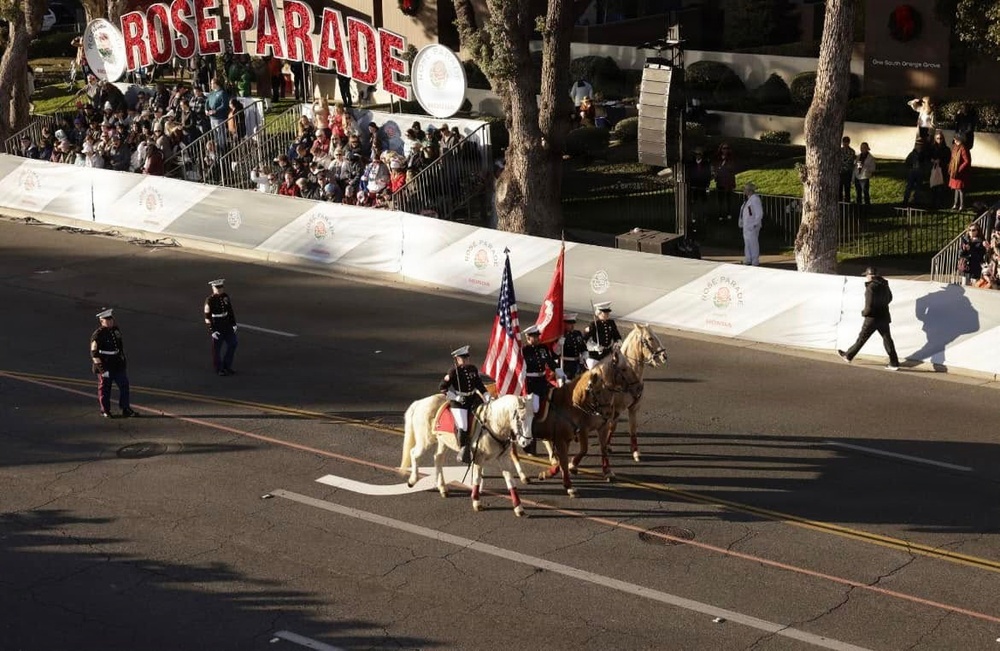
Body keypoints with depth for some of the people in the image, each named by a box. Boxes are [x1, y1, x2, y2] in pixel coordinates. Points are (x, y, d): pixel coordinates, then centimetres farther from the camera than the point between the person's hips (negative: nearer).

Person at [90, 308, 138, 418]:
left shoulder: (116, 330, 7)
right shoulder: (97, 335, -14)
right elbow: (94, 353, -16)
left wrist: (124, 361, 19)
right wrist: (101, 368, -20)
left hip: (118, 365, 6)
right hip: (105, 366, -6)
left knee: (124, 385, 4)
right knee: (105, 389, 5)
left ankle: (126, 409, 11)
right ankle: (105, 411, 18)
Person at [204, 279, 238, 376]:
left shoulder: (225, 297, 2)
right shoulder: (210, 300, -16)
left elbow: (230, 311, 13)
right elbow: (207, 316, -14)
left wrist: (234, 324, 9)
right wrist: (212, 331, -17)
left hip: (228, 327, 6)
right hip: (217, 329, -6)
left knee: (233, 343, 8)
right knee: (217, 349, 5)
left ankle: (227, 365, 23)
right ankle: (219, 369, 20)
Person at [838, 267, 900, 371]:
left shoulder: (871, 288, -22)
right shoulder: (884, 285, 1)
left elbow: (869, 307, -23)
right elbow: (889, 298, 19)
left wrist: (863, 312, -4)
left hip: (873, 319, -6)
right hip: (884, 317, 6)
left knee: (862, 338, 9)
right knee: (887, 339, 8)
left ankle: (848, 356, 25)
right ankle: (894, 363, 7)